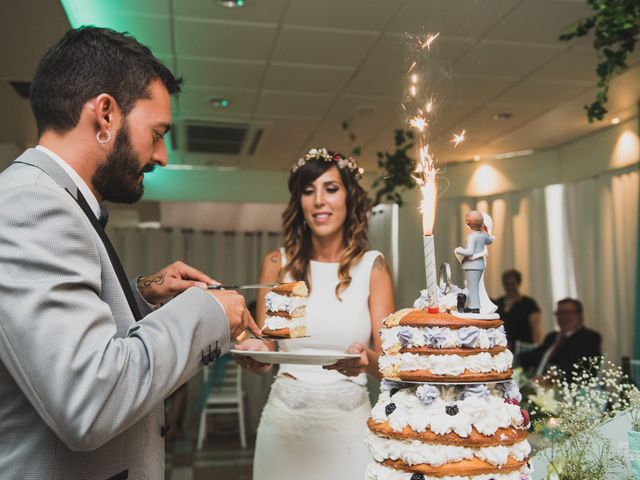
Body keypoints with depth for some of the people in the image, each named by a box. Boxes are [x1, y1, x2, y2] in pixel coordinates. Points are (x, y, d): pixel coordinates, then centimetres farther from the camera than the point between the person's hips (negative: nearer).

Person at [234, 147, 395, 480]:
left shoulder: (372, 266, -4)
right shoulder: (278, 263, -1)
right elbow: (265, 356, 3)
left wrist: (366, 359, -27)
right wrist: (254, 353, -19)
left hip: (348, 421, -1)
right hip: (285, 418, 1)